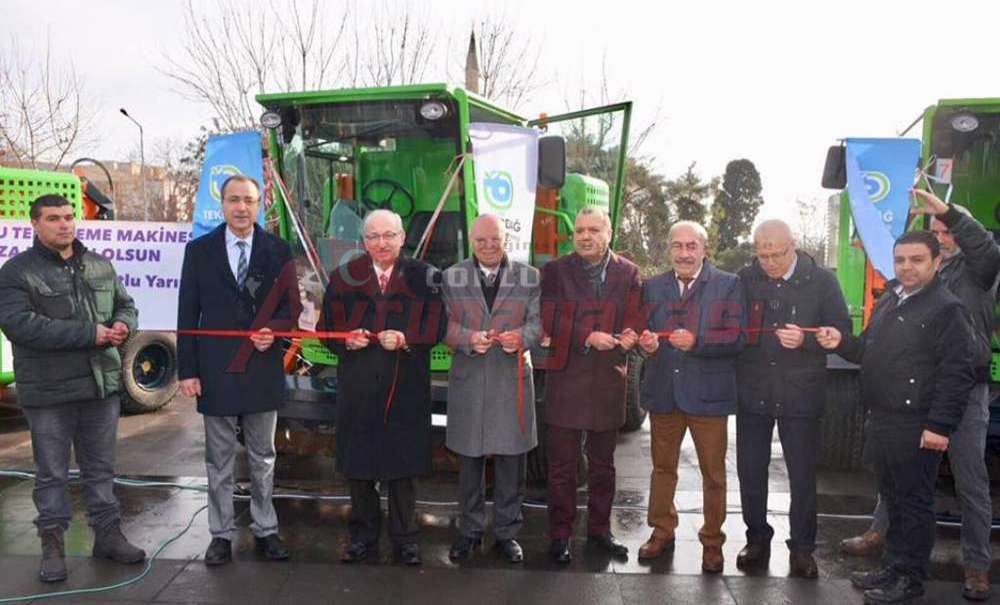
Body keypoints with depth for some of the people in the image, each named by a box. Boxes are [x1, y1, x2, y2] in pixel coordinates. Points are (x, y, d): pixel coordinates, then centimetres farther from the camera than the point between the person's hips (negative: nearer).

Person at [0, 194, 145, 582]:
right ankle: (52, 543, 21)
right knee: (52, 473, 8)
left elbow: (125, 304, 17)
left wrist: (123, 325, -9)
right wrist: (90, 334, -22)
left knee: (101, 467, 15)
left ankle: (108, 534, 26)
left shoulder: (100, 266, 10)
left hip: (102, 386, 5)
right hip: (48, 391, -4)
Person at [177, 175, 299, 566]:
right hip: (216, 370, -1)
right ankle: (221, 534, 21)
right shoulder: (199, 250, 2)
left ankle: (265, 530, 23)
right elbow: (188, 314, 0)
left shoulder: (278, 251, 3)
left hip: (263, 369, 1)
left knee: (263, 457, 11)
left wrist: (273, 330, -14)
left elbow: (291, 305, 7)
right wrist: (187, 370, -4)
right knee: (219, 460, 8)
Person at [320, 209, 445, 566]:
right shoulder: (344, 277, 7)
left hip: (406, 387, -1)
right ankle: (363, 537, 24)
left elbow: (436, 326, -2)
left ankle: (404, 538, 20)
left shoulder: (424, 277, 3)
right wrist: (347, 339, -13)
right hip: (357, 386, 2)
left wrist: (405, 339, -18)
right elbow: (328, 327, 7)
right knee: (357, 465, 9)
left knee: (402, 464, 6)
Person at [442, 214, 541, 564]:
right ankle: (470, 531, 26)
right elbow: (445, 325, 2)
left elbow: (538, 322, 1)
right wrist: (469, 338, -18)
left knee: (511, 463, 6)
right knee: (469, 462, 10)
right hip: (467, 381, 1)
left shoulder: (529, 277, 5)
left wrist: (521, 337, -21)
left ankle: (506, 532, 22)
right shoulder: (452, 277, 6)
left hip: (513, 380, 0)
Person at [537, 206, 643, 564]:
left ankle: (599, 529, 30)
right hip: (565, 377, -2)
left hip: (609, 377, 3)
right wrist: (588, 338, -19)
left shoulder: (627, 273, 6)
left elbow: (634, 320, 2)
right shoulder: (555, 271, 0)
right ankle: (560, 535, 17)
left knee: (603, 463, 15)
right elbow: (550, 324, -7)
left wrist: (627, 337, -20)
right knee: (562, 464, 4)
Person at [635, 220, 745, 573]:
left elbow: (737, 337, -10)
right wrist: (646, 342, -14)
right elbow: (643, 331, 9)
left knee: (713, 473, 8)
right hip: (663, 391, 3)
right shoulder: (652, 287, 8)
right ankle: (662, 531, 32)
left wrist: (696, 341, -23)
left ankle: (712, 541, 25)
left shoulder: (728, 286, -3)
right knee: (662, 466, 16)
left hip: (708, 393, -3)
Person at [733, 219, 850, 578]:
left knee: (802, 474, 6)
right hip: (752, 393, 2)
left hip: (800, 395, -2)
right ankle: (757, 539, 28)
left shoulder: (821, 281, -4)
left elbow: (841, 332, -3)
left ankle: (802, 548, 22)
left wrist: (806, 340, -19)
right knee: (750, 471, 10)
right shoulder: (746, 279, 1)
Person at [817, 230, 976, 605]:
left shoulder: (947, 310, -11)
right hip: (881, 419, 8)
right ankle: (893, 568, 29)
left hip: (915, 426, -8)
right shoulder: (888, 302, 14)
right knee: (891, 498, 16)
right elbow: (870, 352, 22)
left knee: (914, 502, 3)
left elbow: (957, 374, -16)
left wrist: (940, 425, -20)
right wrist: (841, 343, 2)